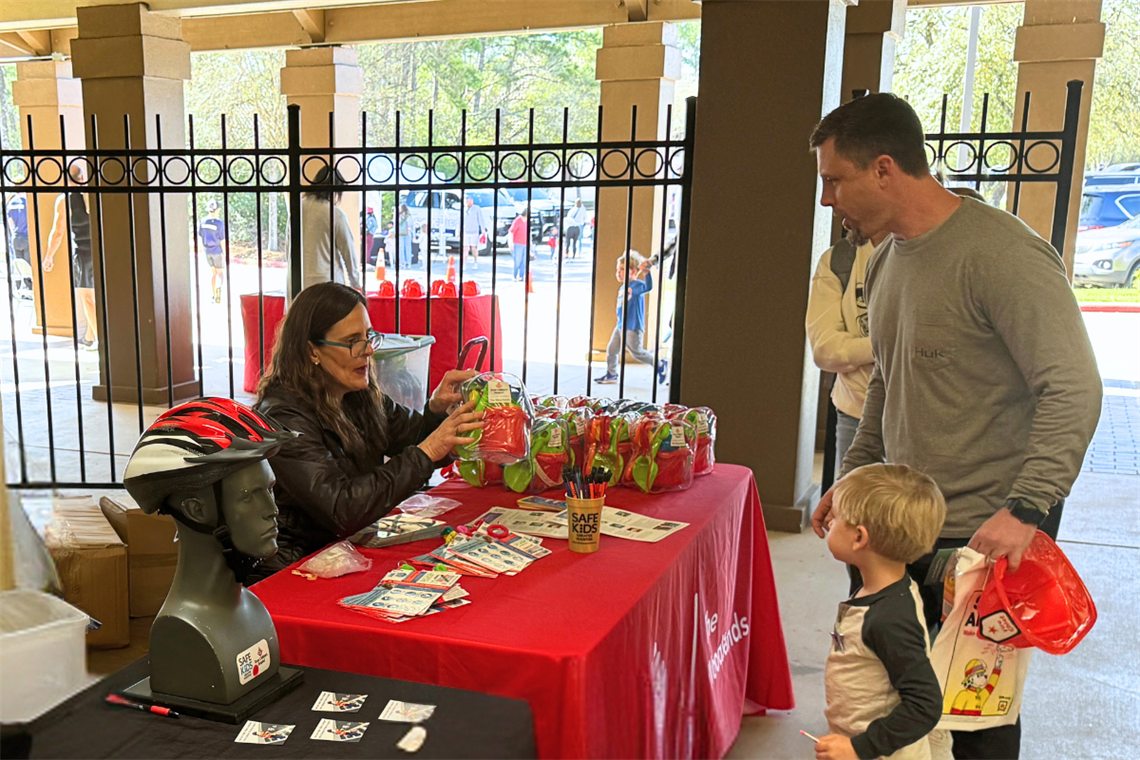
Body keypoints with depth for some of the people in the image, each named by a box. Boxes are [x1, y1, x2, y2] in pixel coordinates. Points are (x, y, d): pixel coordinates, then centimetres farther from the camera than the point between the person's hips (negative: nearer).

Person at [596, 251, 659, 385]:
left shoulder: (637, 285, -11)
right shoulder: (622, 289, 14)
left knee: (637, 352, -5)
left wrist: (647, 273, -48)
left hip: (633, 328, -9)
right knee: (611, 349, 9)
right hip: (620, 326, 9)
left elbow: (648, 287, -34)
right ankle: (611, 375, 21)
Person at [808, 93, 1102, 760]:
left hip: (988, 537, -8)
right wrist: (851, 479, 17)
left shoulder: (1001, 253, -18)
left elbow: (1074, 389, -22)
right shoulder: (888, 259, 11)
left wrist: (1026, 509, -29)